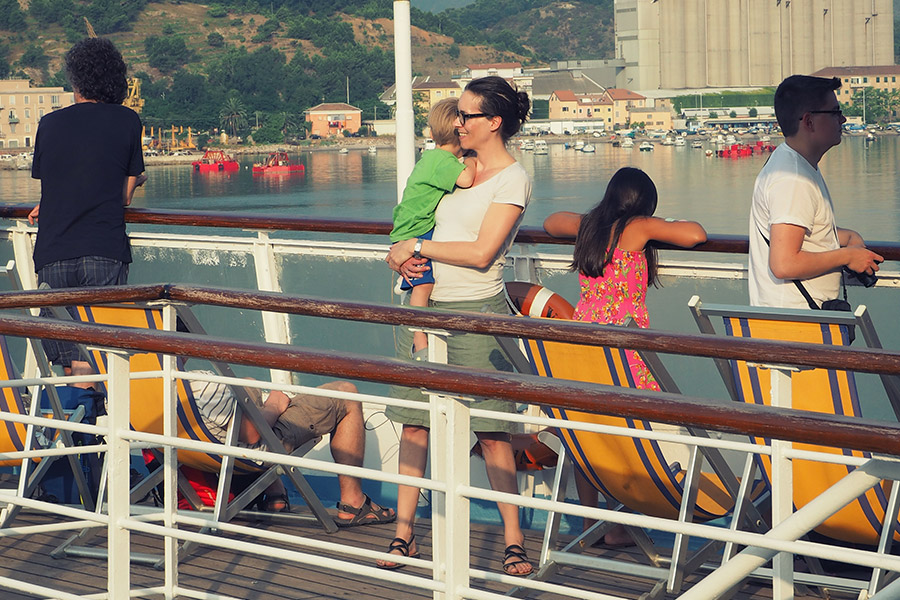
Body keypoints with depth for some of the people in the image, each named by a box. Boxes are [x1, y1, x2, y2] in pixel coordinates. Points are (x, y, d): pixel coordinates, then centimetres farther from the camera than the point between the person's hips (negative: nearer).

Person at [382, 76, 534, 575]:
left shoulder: (512, 179, -7)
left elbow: (481, 253, -15)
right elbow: (415, 223, 21)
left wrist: (417, 247, -9)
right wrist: (402, 255, -1)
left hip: (475, 313, -7)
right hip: (424, 306, 7)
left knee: (492, 431, -3)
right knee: (413, 422, 5)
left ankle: (513, 540, 5)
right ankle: (404, 534, 11)